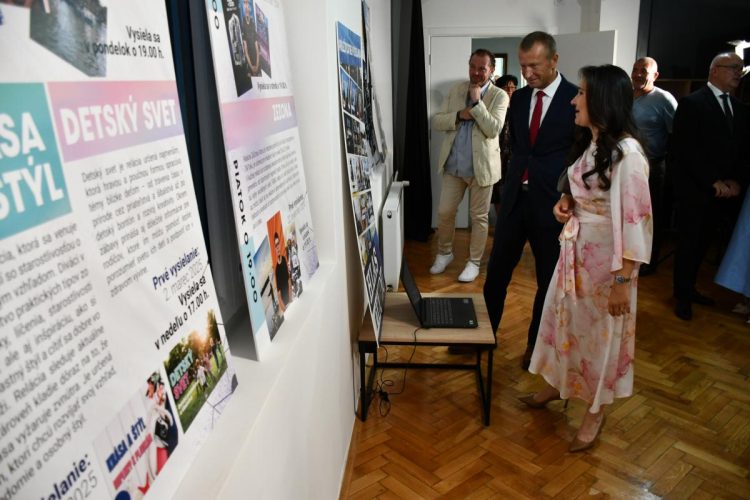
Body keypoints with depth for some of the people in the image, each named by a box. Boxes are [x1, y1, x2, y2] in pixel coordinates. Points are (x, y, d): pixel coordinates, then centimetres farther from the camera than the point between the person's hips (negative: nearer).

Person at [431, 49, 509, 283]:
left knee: (479, 217, 6)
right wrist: (459, 115, -13)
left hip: (481, 166, -3)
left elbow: (493, 129, -18)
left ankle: (474, 262, 20)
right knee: (444, 212, 8)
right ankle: (444, 253, 30)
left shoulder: (499, 96, -4)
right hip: (453, 164, 4)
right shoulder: (456, 90, 8)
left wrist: (476, 102, -18)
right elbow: (436, 122, 3)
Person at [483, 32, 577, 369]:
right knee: (496, 272, 10)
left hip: (552, 203, -4)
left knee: (548, 279, 10)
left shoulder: (577, 99, -9)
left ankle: (536, 345, 28)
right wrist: (512, 181, 11)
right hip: (515, 198, 5)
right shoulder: (519, 98, 7)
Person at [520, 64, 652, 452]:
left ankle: (595, 410, 31)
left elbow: (635, 220, -22)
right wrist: (566, 202, -2)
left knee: (600, 332, 9)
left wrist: (623, 281, -20)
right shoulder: (590, 142, 4)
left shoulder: (626, 153, -22)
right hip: (575, 249, 8)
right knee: (563, 318, 20)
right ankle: (557, 384, 43)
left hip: (605, 257, -8)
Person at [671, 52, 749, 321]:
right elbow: (686, 150, -14)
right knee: (689, 244, 3)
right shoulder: (691, 103, -7)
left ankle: (689, 288, 26)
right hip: (694, 190, -6)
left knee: (703, 243, 12)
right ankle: (682, 296, 15)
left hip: (724, 192, 6)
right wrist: (713, 182, -16)